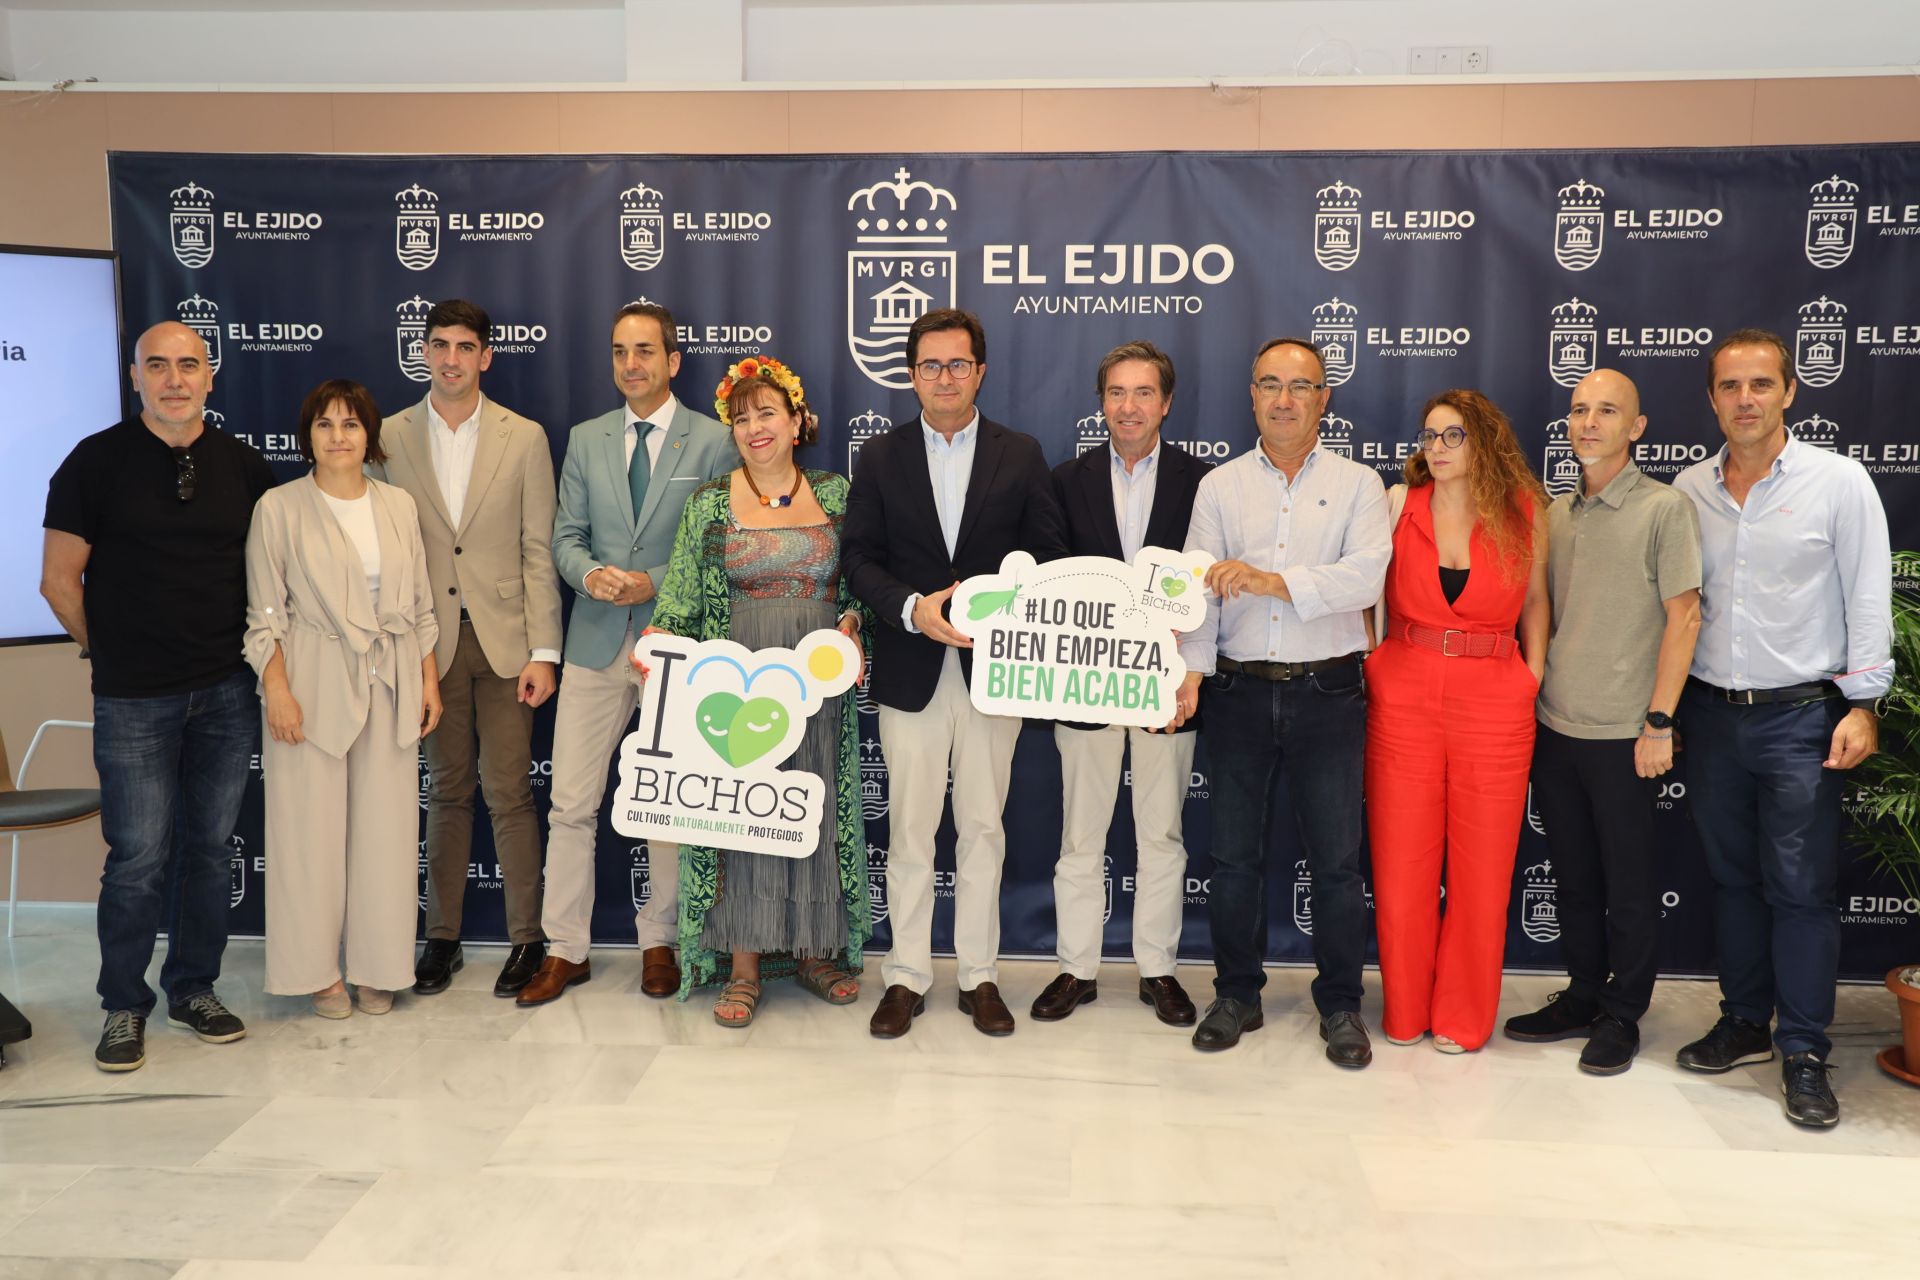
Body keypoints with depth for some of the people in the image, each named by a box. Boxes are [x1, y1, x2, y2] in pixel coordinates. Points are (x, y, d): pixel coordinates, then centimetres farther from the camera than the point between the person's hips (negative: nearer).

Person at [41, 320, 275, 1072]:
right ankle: (124, 1007, 17)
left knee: (209, 848, 11)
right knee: (138, 857, 0)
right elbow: (59, 578, 0)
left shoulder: (244, 466, 5)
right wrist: (110, 648, 4)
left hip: (226, 692, 3)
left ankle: (194, 989, 25)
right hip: (134, 700, -3)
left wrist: (255, 647, 6)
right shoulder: (97, 461, -3)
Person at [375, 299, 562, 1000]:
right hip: (431, 641, 2)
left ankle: (527, 938, 13)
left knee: (509, 793, 0)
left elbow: (538, 552, 0)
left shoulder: (524, 438, 2)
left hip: (504, 640, -1)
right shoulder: (391, 438, 5)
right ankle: (441, 938, 22)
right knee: (447, 792, 10)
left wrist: (543, 651, -5)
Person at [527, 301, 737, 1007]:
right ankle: (565, 950, 14)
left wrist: (656, 584, -14)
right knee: (571, 803, 2)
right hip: (597, 640, 3)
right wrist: (592, 573, -12)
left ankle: (659, 943, 22)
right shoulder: (585, 440, 11)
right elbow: (566, 537, 10)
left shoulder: (714, 441, 0)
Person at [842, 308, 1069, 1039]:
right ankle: (906, 977, 17)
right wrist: (913, 609, -16)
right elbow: (858, 557, 0)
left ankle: (980, 976, 19)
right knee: (909, 830, 6)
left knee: (984, 827, 8)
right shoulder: (879, 457, 6)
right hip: (910, 670, 0)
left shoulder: (1021, 457, 5)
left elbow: (1050, 557, 2)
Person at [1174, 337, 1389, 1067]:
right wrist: (1191, 671, -16)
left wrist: (1275, 582, -23)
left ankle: (1340, 1005, 19)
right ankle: (1237, 995, 24)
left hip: (1327, 692, -1)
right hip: (1240, 692, 2)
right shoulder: (1219, 486, 7)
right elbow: (1198, 591, -3)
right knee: (1234, 854, 9)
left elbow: (1365, 576, -13)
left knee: (1336, 858, 4)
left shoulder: (1357, 485, 3)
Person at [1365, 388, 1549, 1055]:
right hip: (1403, 694, 0)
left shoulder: (1524, 511, 2)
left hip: (1494, 700, 0)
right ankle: (1404, 1010, 22)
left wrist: (1533, 680, 5)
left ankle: (1463, 1017, 22)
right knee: (1401, 860, 5)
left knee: (1480, 867, 6)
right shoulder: (1400, 507, 3)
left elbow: (1535, 601, 11)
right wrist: (1372, 670, -2)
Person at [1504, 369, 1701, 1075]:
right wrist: (1528, 698, 10)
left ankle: (1621, 1015, 20)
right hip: (1553, 726, 5)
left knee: (1629, 881, 6)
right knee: (1574, 872, 15)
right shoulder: (1553, 513, 10)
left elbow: (1683, 618, -9)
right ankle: (1583, 996, 29)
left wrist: (1658, 723, -13)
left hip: (1624, 733, -5)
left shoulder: (1665, 508, -7)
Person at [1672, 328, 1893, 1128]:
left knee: (1801, 888, 0)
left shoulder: (1839, 481, -4)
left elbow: (1869, 601, -4)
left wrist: (1863, 702, -9)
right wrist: (1666, 704, 7)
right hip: (1710, 713, 4)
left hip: (1801, 715, -3)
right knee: (1732, 877, 13)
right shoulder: (1688, 489, 6)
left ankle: (1804, 1053, 11)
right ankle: (1745, 1022, 26)